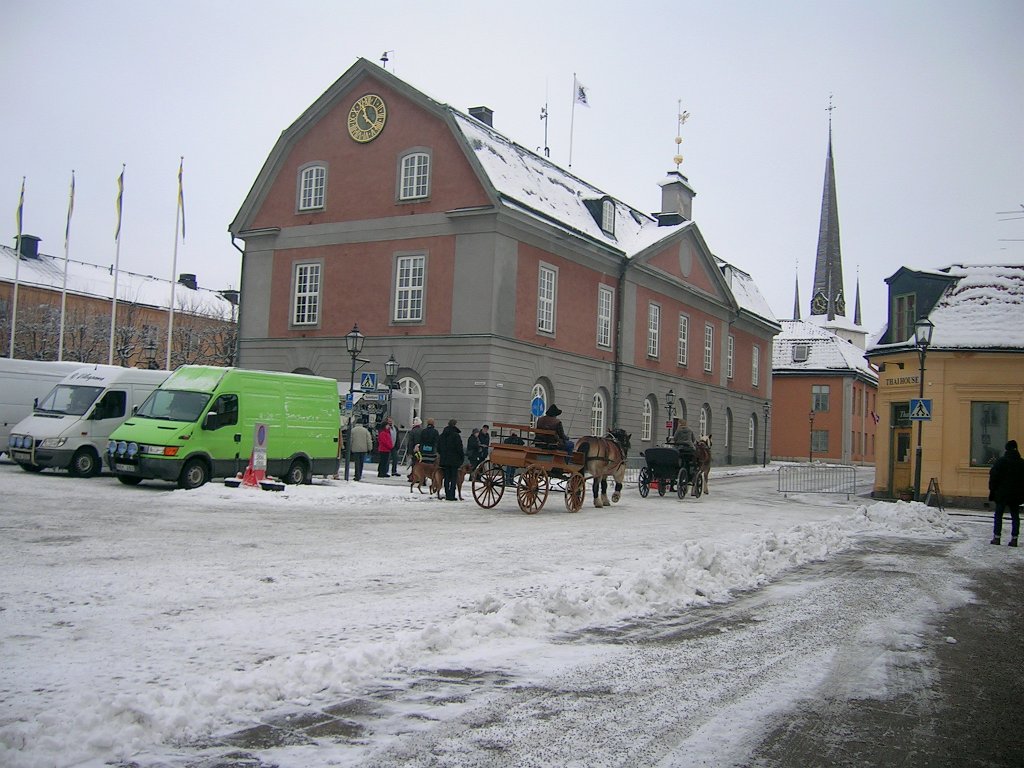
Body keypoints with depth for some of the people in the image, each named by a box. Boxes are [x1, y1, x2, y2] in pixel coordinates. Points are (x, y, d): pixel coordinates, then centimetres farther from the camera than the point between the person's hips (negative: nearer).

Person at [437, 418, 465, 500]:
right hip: (454, 460, -5)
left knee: (446, 477, 11)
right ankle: (451, 495, -4)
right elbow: (459, 448, -12)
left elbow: (438, 447, 14)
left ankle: (447, 495, 10)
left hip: (444, 459, 6)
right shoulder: (456, 435, -13)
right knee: (454, 477, 0)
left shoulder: (442, 435, 7)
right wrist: (462, 457, -1)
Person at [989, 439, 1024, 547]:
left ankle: (996, 537, 2)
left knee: (998, 515, 4)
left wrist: (992, 490, -1)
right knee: (1015, 516, 8)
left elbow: (993, 477, -10)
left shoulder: (1000, 461, -9)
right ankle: (1014, 538, 4)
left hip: (1002, 494, -3)